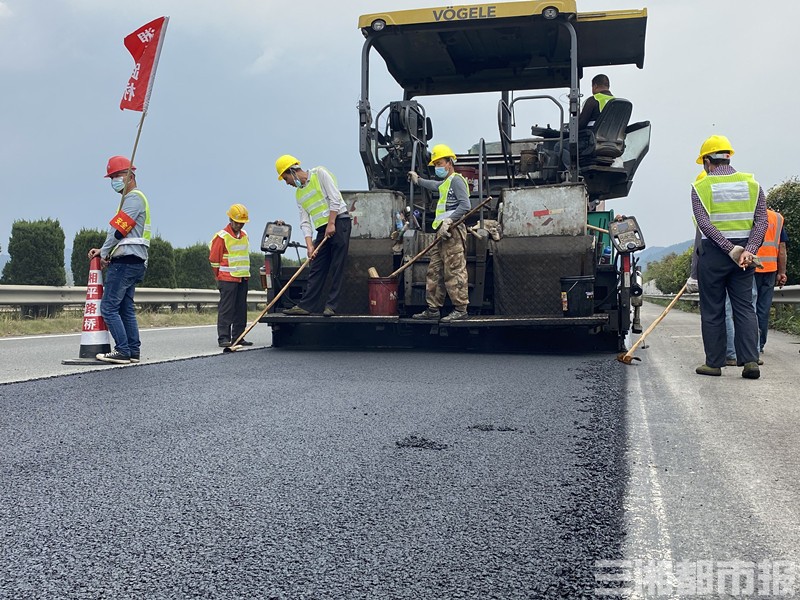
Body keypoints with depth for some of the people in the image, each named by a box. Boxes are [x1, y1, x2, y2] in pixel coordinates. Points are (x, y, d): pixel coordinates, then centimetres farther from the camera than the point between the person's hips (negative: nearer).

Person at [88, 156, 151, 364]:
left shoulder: (134, 198, -9)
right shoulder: (134, 198, 23)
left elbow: (118, 230, -15)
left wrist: (104, 254, -4)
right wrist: (103, 251, 10)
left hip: (125, 262, -10)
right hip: (132, 262, 10)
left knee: (109, 307, -10)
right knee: (126, 308, 11)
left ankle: (123, 351, -10)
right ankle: (134, 351, 12)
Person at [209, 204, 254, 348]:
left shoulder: (244, 235, 13)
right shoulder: (222, 236, -9)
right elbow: (213, 259, -5)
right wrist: (220, 277, 2)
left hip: (243, 278, 7)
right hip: (227, 279, -7)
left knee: (241, 309, 8)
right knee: (226, 309, -6)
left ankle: (238, 337, 14)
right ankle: (223, 338, -5)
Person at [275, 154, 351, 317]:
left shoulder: (319, 174, -3)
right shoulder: (298, 194, 16)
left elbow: (335, 199, -11)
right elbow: (305, 221, 8)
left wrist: (331, 224, -16)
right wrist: (309, 245, -5)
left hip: (339, 223, -7)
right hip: (322, 230, 7)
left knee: (337, 267, -6)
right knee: (316, 269, 3)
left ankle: (331, 306, -5)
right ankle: (306, 305, 3)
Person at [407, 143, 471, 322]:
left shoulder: (456, 180, -6)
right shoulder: (445, 183, 23)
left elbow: (465, 206, -19)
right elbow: (434, 185, 49)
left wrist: (448, 221, -23)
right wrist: (418, 180, 60)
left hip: (452, 232, -10)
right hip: (442, 233, 10)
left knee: (454, 272, -10)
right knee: (434, 272, 10)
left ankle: (460, 308, -6)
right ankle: (433, 309, 14)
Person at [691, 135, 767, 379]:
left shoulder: (701, 186, -2)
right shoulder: (751, 183, 8)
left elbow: (704, 224, -14)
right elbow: (762, 220, -3)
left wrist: (731, 249, -16)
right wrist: (749, 250, -12)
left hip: (713, 253, -3)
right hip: (745, 254, 3)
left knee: (712, 309, 5)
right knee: (744, 307, 7)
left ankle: (713, 363, 9)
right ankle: (750, 360, -3)